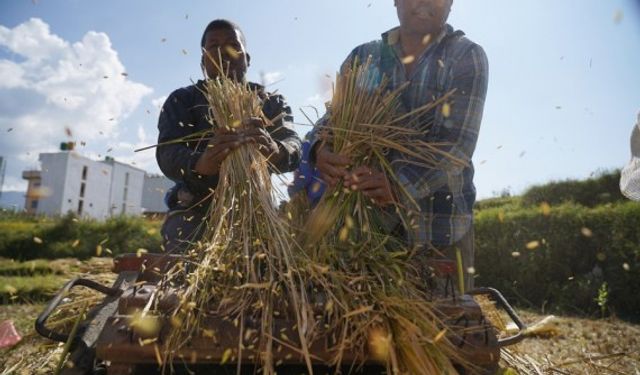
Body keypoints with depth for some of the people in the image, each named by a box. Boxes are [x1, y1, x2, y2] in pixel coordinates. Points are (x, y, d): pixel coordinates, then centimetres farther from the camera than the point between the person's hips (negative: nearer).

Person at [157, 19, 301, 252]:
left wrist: (276, 151, -36)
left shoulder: (270, 102, 10)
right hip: (196, 209, -1)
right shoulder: (182, 100, 8)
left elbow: (292, 145, -10)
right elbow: (168, 153, -10)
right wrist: (200, 164, -35)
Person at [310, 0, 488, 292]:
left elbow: (458, 141, -12)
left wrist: (400, 185, -28)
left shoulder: (467, 57, 1)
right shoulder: (363, 58, 8)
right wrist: (321, 150, -23)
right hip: (368, 221, 2)